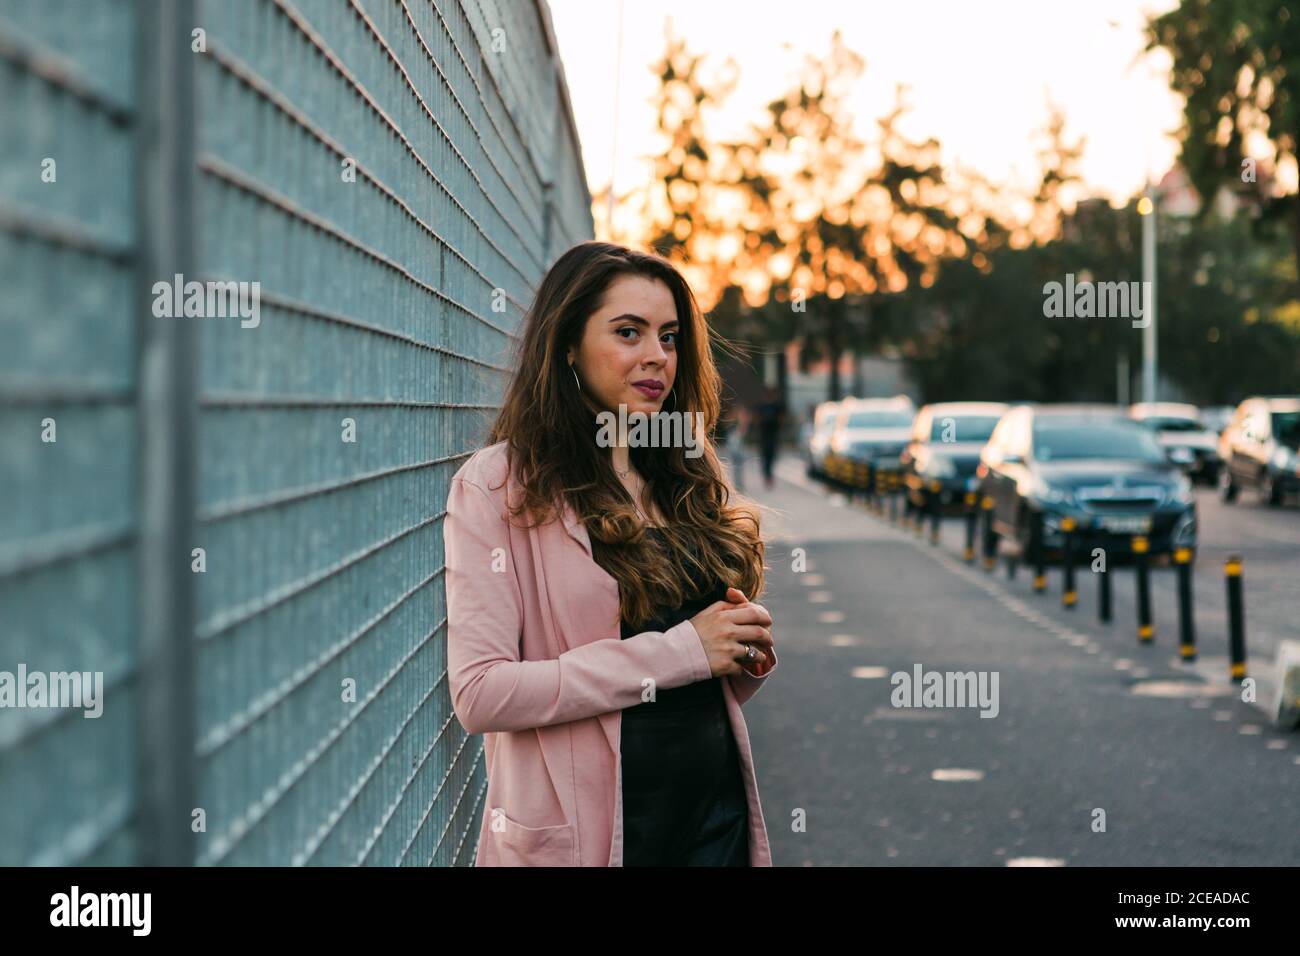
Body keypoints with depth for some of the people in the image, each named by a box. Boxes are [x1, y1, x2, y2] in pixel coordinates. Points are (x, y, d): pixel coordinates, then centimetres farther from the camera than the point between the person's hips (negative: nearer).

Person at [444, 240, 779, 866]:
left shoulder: (684, 481, 10)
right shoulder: (497, 485, -9)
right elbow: (479, 694, -19)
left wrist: (748, 652, -4)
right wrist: (679, 651, -18)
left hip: (716, 814, 6)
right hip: (588, 830, -6)